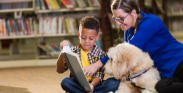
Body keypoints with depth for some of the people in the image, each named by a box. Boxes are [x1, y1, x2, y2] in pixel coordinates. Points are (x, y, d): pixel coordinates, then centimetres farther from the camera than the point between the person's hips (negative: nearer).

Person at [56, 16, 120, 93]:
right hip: (77, 85, 0)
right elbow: (60, 70, -3)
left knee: (115, 82, -25)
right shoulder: (73, 52, 6)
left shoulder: (100, 54, 3)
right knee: (65, 82, -32)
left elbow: (99, 75, -10)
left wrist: (92, 85, -33)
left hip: (93, 85, 0)